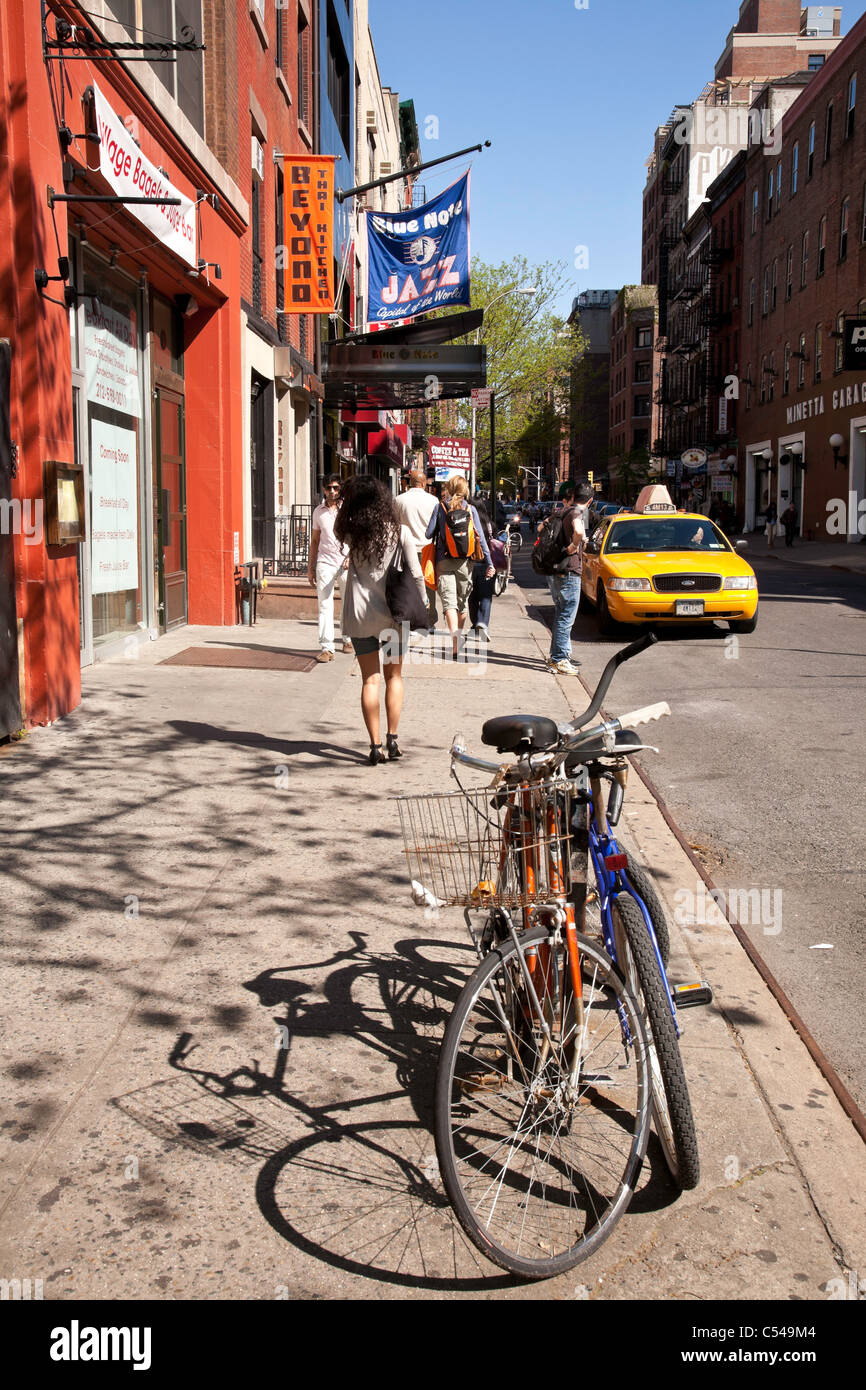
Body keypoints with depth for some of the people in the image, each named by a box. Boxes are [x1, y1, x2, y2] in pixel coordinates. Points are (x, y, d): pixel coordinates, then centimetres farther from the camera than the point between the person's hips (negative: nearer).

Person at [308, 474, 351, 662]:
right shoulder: (319, 511, 11)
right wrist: (310, 567, 15)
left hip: (347, 563, -1)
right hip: (325, 562, 1)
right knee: (325, 605, -8)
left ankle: (348, 639, 30)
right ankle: (326, 648, -10)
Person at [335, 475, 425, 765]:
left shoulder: (352, 534, -5)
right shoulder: (400, 531, -6)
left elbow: (338, 529, 19)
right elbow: (416, 573, -7)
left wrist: (348, 499, 11)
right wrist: (422, 603, 5)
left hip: (360, 615, 0)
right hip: (393, 613, 0)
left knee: (370, 679, 4)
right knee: (394, 676, 14)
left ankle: (375, 746, 1)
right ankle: (392, 739, 13)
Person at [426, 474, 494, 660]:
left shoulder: (440, 508, -3)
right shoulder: (471, 510, 2)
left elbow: (429, 534, -4)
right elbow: (481, 537, -1)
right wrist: (489, 562, 0)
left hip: (444, 561, -2)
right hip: (465, 562, 3)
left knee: (449, 603, -7)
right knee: (462, 602, 17)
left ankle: (455, 646, -24)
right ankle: (458, 641, 30)